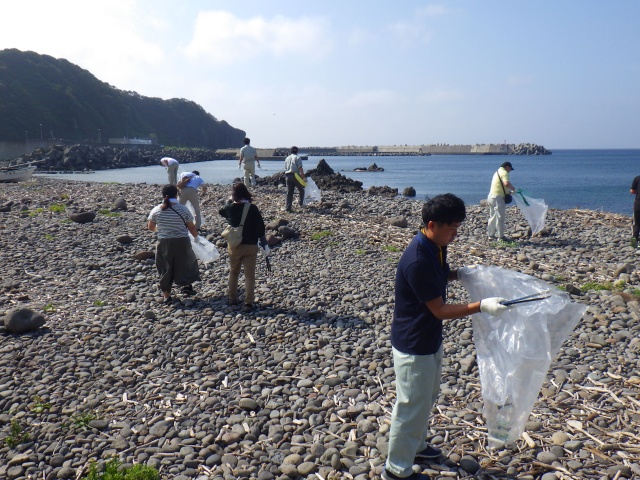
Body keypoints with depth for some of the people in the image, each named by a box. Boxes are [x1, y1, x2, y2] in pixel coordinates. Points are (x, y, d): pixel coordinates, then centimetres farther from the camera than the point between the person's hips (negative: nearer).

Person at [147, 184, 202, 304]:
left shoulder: (156, 210, -4)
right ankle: (187, 285, 26)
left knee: (165, 267, 12)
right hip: (182, 242, -1)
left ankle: (166, 295, 16)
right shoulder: (183, 209, -9)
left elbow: (150, 227, 7)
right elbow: (191, 227, -1)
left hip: (164, 243, 1)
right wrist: (196, 237, 18)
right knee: (185, 262, 24)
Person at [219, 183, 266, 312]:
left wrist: (230, 200, 23)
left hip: (234, 245, 2)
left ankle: (232, 299, 29)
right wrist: (262, 238, 7)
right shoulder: (252, 208, -12)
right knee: (249, 275, 3)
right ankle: (248, 303, -1)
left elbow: (221, 211, 20)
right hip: (251, 245, -2)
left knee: (233, 272, 20)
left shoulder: (230, 207, -4)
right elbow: (260, 225, -9)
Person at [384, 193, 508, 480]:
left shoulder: (436, 248, -2)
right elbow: (440, 310, -26)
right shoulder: (417, 261, -31)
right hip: (413, 345, -10)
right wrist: (482, 306, -28)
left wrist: (458, 273, 0)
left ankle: (415, 447, 48)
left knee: (427, 398, 26)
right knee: (412, 406, 7)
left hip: (430, 338, 10)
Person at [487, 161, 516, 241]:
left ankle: (491, 234, 20)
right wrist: (513, 188, -13)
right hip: (498, 197, -10)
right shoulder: (504, 173, -11)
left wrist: (508, 191, 20)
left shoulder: (498, 172, 20)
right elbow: (507, 183, -29)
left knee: (493, 216, 15)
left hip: (491, 196, 10)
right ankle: (501, 236, -1)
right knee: (500, 217, -5)